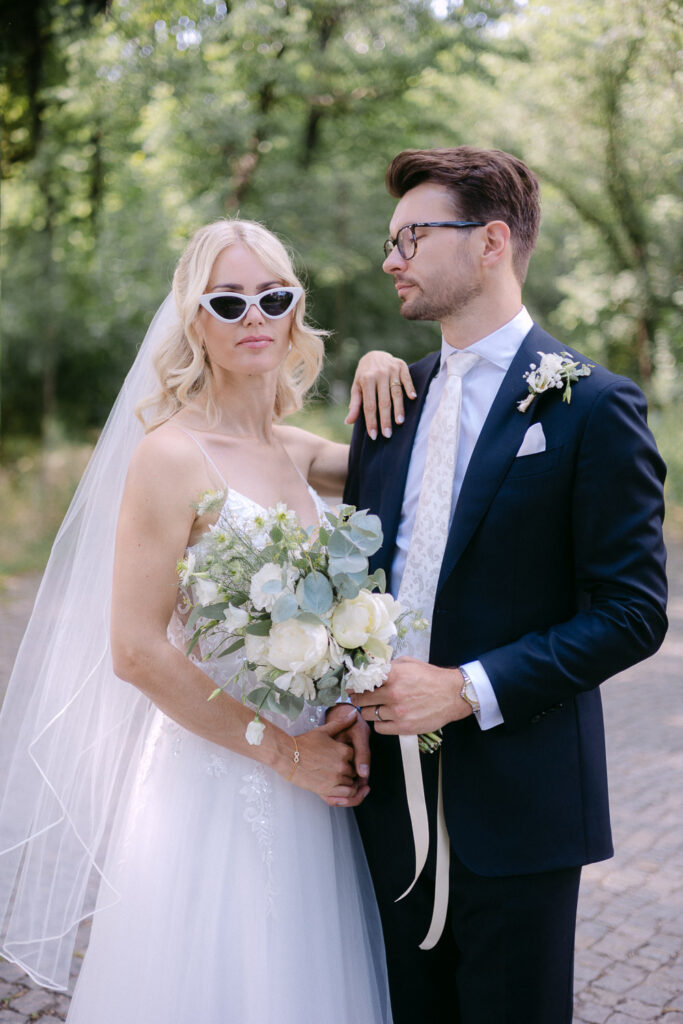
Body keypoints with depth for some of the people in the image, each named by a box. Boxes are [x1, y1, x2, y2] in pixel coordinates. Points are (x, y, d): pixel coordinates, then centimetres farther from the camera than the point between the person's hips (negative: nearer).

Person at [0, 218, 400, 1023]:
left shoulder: (298, 452, 4)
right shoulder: (173, 456, -14)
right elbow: (135, 653, -17)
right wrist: (283, 750, -14)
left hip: (311, 789, 6)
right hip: (213, 784, -6)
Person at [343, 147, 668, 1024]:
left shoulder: (591, 405, -10)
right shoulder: (391, 399, 9)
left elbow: (634, 612, -12)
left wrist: (466, 689, -18)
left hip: (517, 802, -5)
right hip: (393, 792, 5)